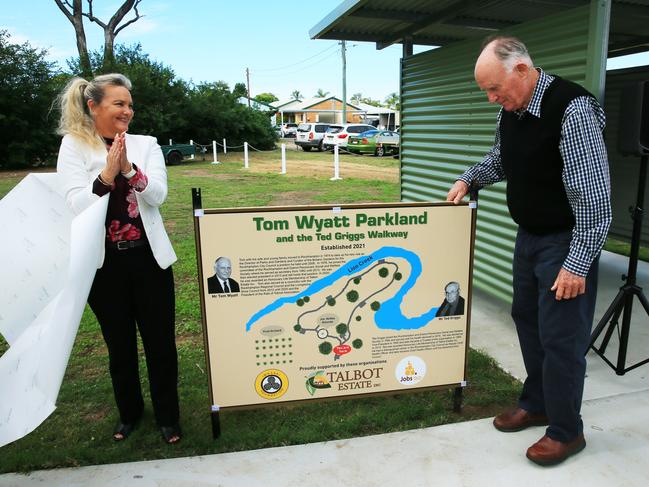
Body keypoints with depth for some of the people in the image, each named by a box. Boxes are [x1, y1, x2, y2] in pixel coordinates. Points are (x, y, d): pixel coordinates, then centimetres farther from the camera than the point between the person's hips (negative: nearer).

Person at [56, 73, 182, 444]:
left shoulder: (146, 145, 3)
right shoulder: (74, 146, -1)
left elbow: (158, 195, -9)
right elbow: (75, 205, -11)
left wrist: (128, 169, -25)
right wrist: (106, 176, -26)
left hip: (149, 258, 1)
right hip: (103, 263, 0)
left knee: (161, 342, 7)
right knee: (120, 345, 16)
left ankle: (168, 416, 27)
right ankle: (129, 412, 38)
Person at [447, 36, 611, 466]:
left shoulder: (573, 110, -24)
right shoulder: (510, 110, 2)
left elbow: (594, 198, -24)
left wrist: (577, 264, -22)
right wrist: (470, 179, 9)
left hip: (567, 241, -8)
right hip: (528, 235, 8)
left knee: (560, 336, 0)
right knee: (527, 319, 17)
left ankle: (566, 432, 20)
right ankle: (536, 405, 36)